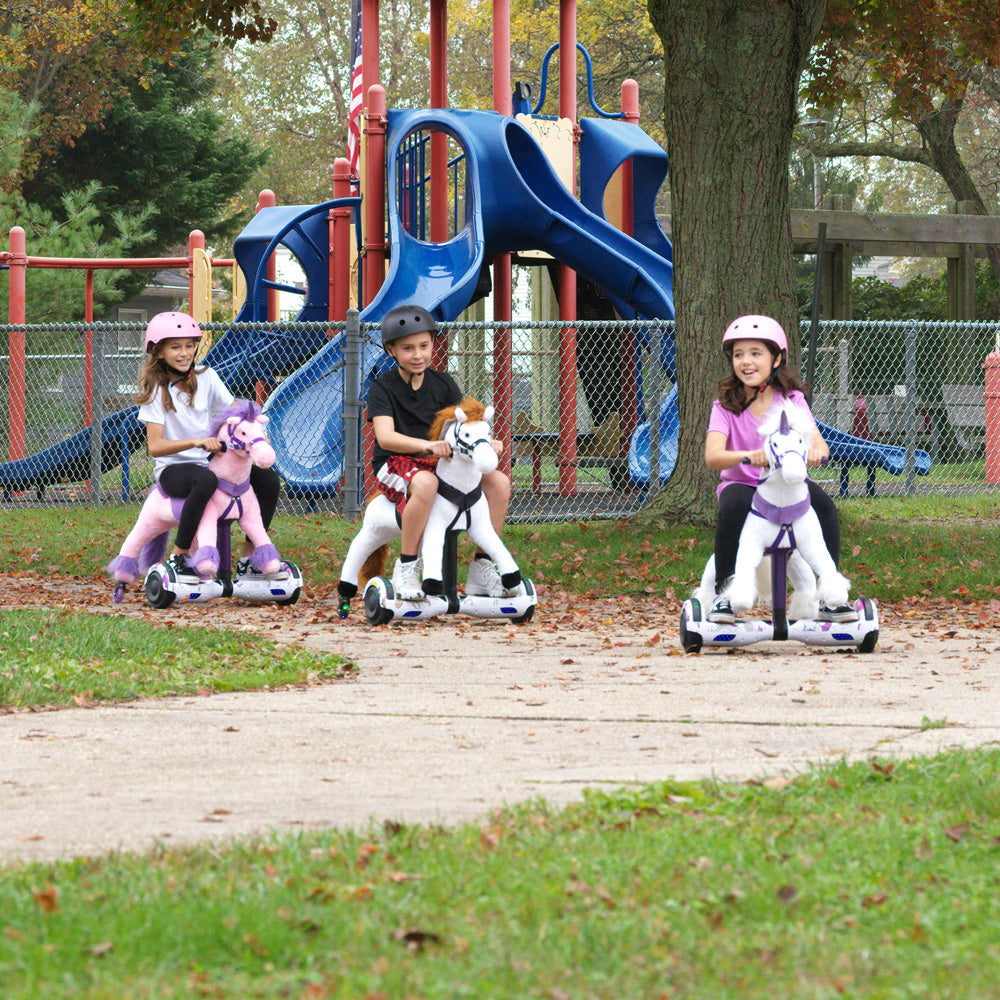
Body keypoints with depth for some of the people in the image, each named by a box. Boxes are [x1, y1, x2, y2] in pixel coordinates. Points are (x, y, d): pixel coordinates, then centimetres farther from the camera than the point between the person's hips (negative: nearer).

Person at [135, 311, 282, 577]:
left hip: (210, 462, 6)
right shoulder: (156, 390, -9)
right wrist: (197, 442, -33)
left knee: (268, 480, -12)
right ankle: (178, 558, -31)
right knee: (206, 480, -40)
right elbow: (155, 446, -18)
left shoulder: (206, 377, 4)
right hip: (172, 469, -6)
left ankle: (248, 559, -1)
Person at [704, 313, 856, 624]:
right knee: (733, 505, -36)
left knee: (823, 503, -28)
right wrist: (749, 456, -42)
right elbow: (712, 456, -21)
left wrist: (816, 450, -40)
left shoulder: (790, 399, 0)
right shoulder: (726, 406, -5)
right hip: (742, 482, -1)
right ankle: (722, 595, -22)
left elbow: (816, 440, -13)